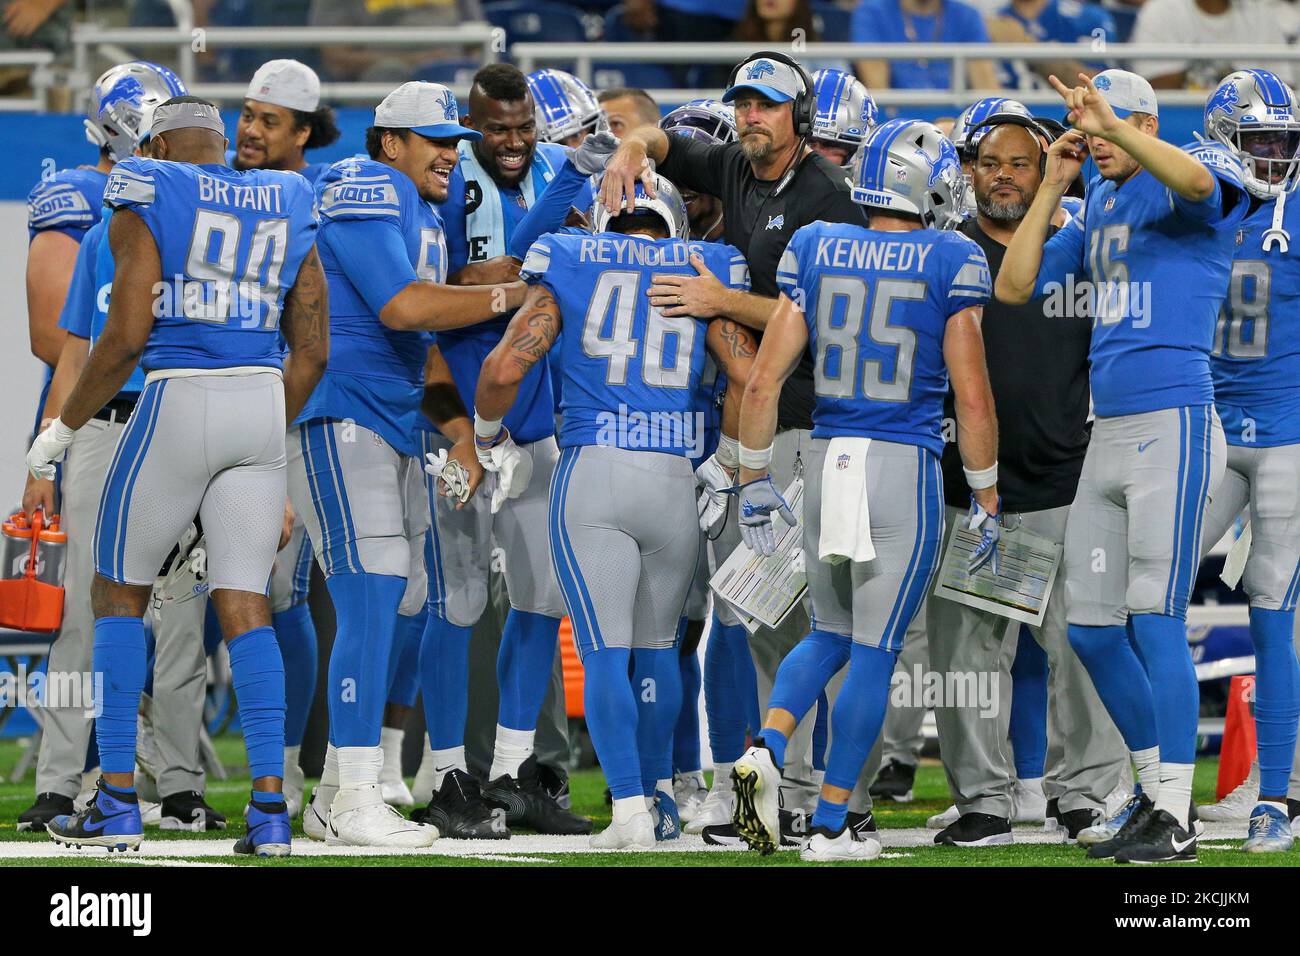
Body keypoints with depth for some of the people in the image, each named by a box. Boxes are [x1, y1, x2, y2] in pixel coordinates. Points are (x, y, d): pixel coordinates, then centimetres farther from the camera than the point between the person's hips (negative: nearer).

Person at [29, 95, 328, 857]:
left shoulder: (147, 207, 0)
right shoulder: (286, 212, 14)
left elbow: (126, 337, -9)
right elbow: (312, 351, 13)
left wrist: (65, 426, 2)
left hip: (179, 399, -4)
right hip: (262, 406, 4)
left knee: (120, 593, 10)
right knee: (244, 604, 6)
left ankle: (119, 800, 6)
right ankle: (271, 806, -5)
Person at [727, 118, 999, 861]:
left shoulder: (816, 254, 4)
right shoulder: (949, 265, -6)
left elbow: (764, 379, 3)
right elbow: (973, 396, -6)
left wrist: (754, 477, 13)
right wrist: (986, 500, 4)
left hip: (828, 461, 4)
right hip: (907, 467, -4)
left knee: (831, 634, 21)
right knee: (875, 654, 4)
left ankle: (767, 748, -3)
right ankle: (831, 826, 5)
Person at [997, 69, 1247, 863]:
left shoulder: (1189, 193, -4)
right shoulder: (1097, 210, 18)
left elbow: (1196, 180, -29)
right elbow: (1015, 289, 16)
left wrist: (1113, 128, -35)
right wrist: (1052, 186, 11)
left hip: (1175, 429, -8)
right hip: (1109, 435, 8)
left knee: (1158, 622, -10)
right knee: (1092, 627, 8)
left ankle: (1176, 820, -7)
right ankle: (1157, 791, 21)